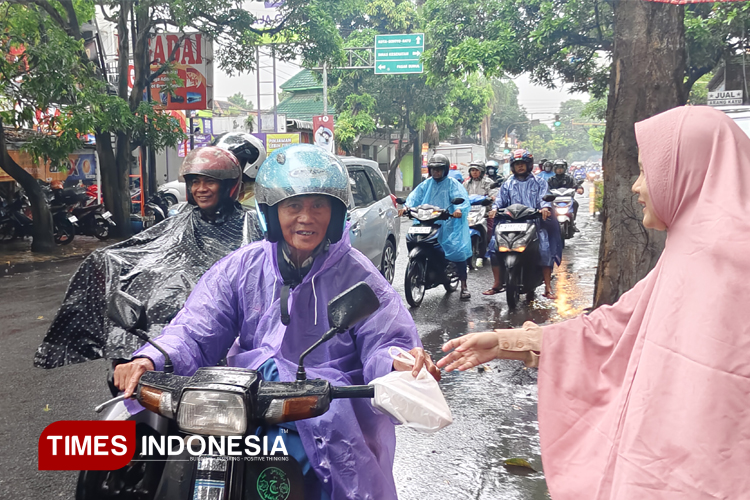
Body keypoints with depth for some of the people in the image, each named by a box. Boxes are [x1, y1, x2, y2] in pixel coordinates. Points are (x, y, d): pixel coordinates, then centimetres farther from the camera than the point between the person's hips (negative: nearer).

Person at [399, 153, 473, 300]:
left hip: (450, 224, -4)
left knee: (458, 250, -12)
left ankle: (463, 286, -1)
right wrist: (406, 206, -17)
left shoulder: (452, 184, 3)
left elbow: (462, 198, -13)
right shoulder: (426, 184, 17)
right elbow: (415, 196, 4)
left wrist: (459, 209, -35)